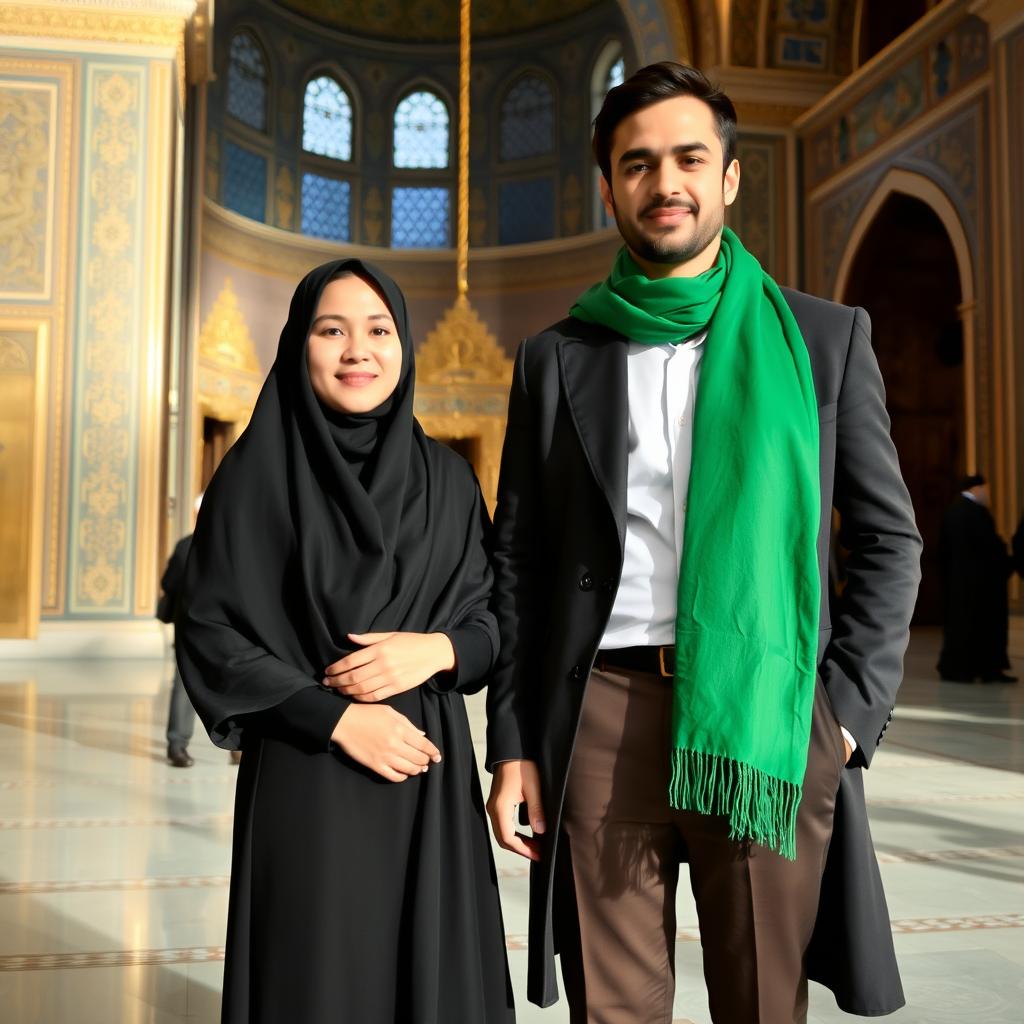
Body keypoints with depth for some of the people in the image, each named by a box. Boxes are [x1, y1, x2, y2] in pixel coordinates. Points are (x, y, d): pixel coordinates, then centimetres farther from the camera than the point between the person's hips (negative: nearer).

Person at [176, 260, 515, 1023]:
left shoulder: (446, 477, 6)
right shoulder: (257, 470, -3)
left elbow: (492, 619, 9)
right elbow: (208, 633, -6)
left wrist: (436, 649, -12)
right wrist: (336, 717, -14)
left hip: (431, 773, 3)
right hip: (307, 774, -3)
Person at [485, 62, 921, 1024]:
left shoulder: (824, 337, 8)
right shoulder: (556, 359, 10)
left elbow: (887, 539, 8)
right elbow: (518, 565, 10)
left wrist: (851, 708, -3)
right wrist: (512, 745, 4)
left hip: (765, 718, 0)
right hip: (602, 717, 1)